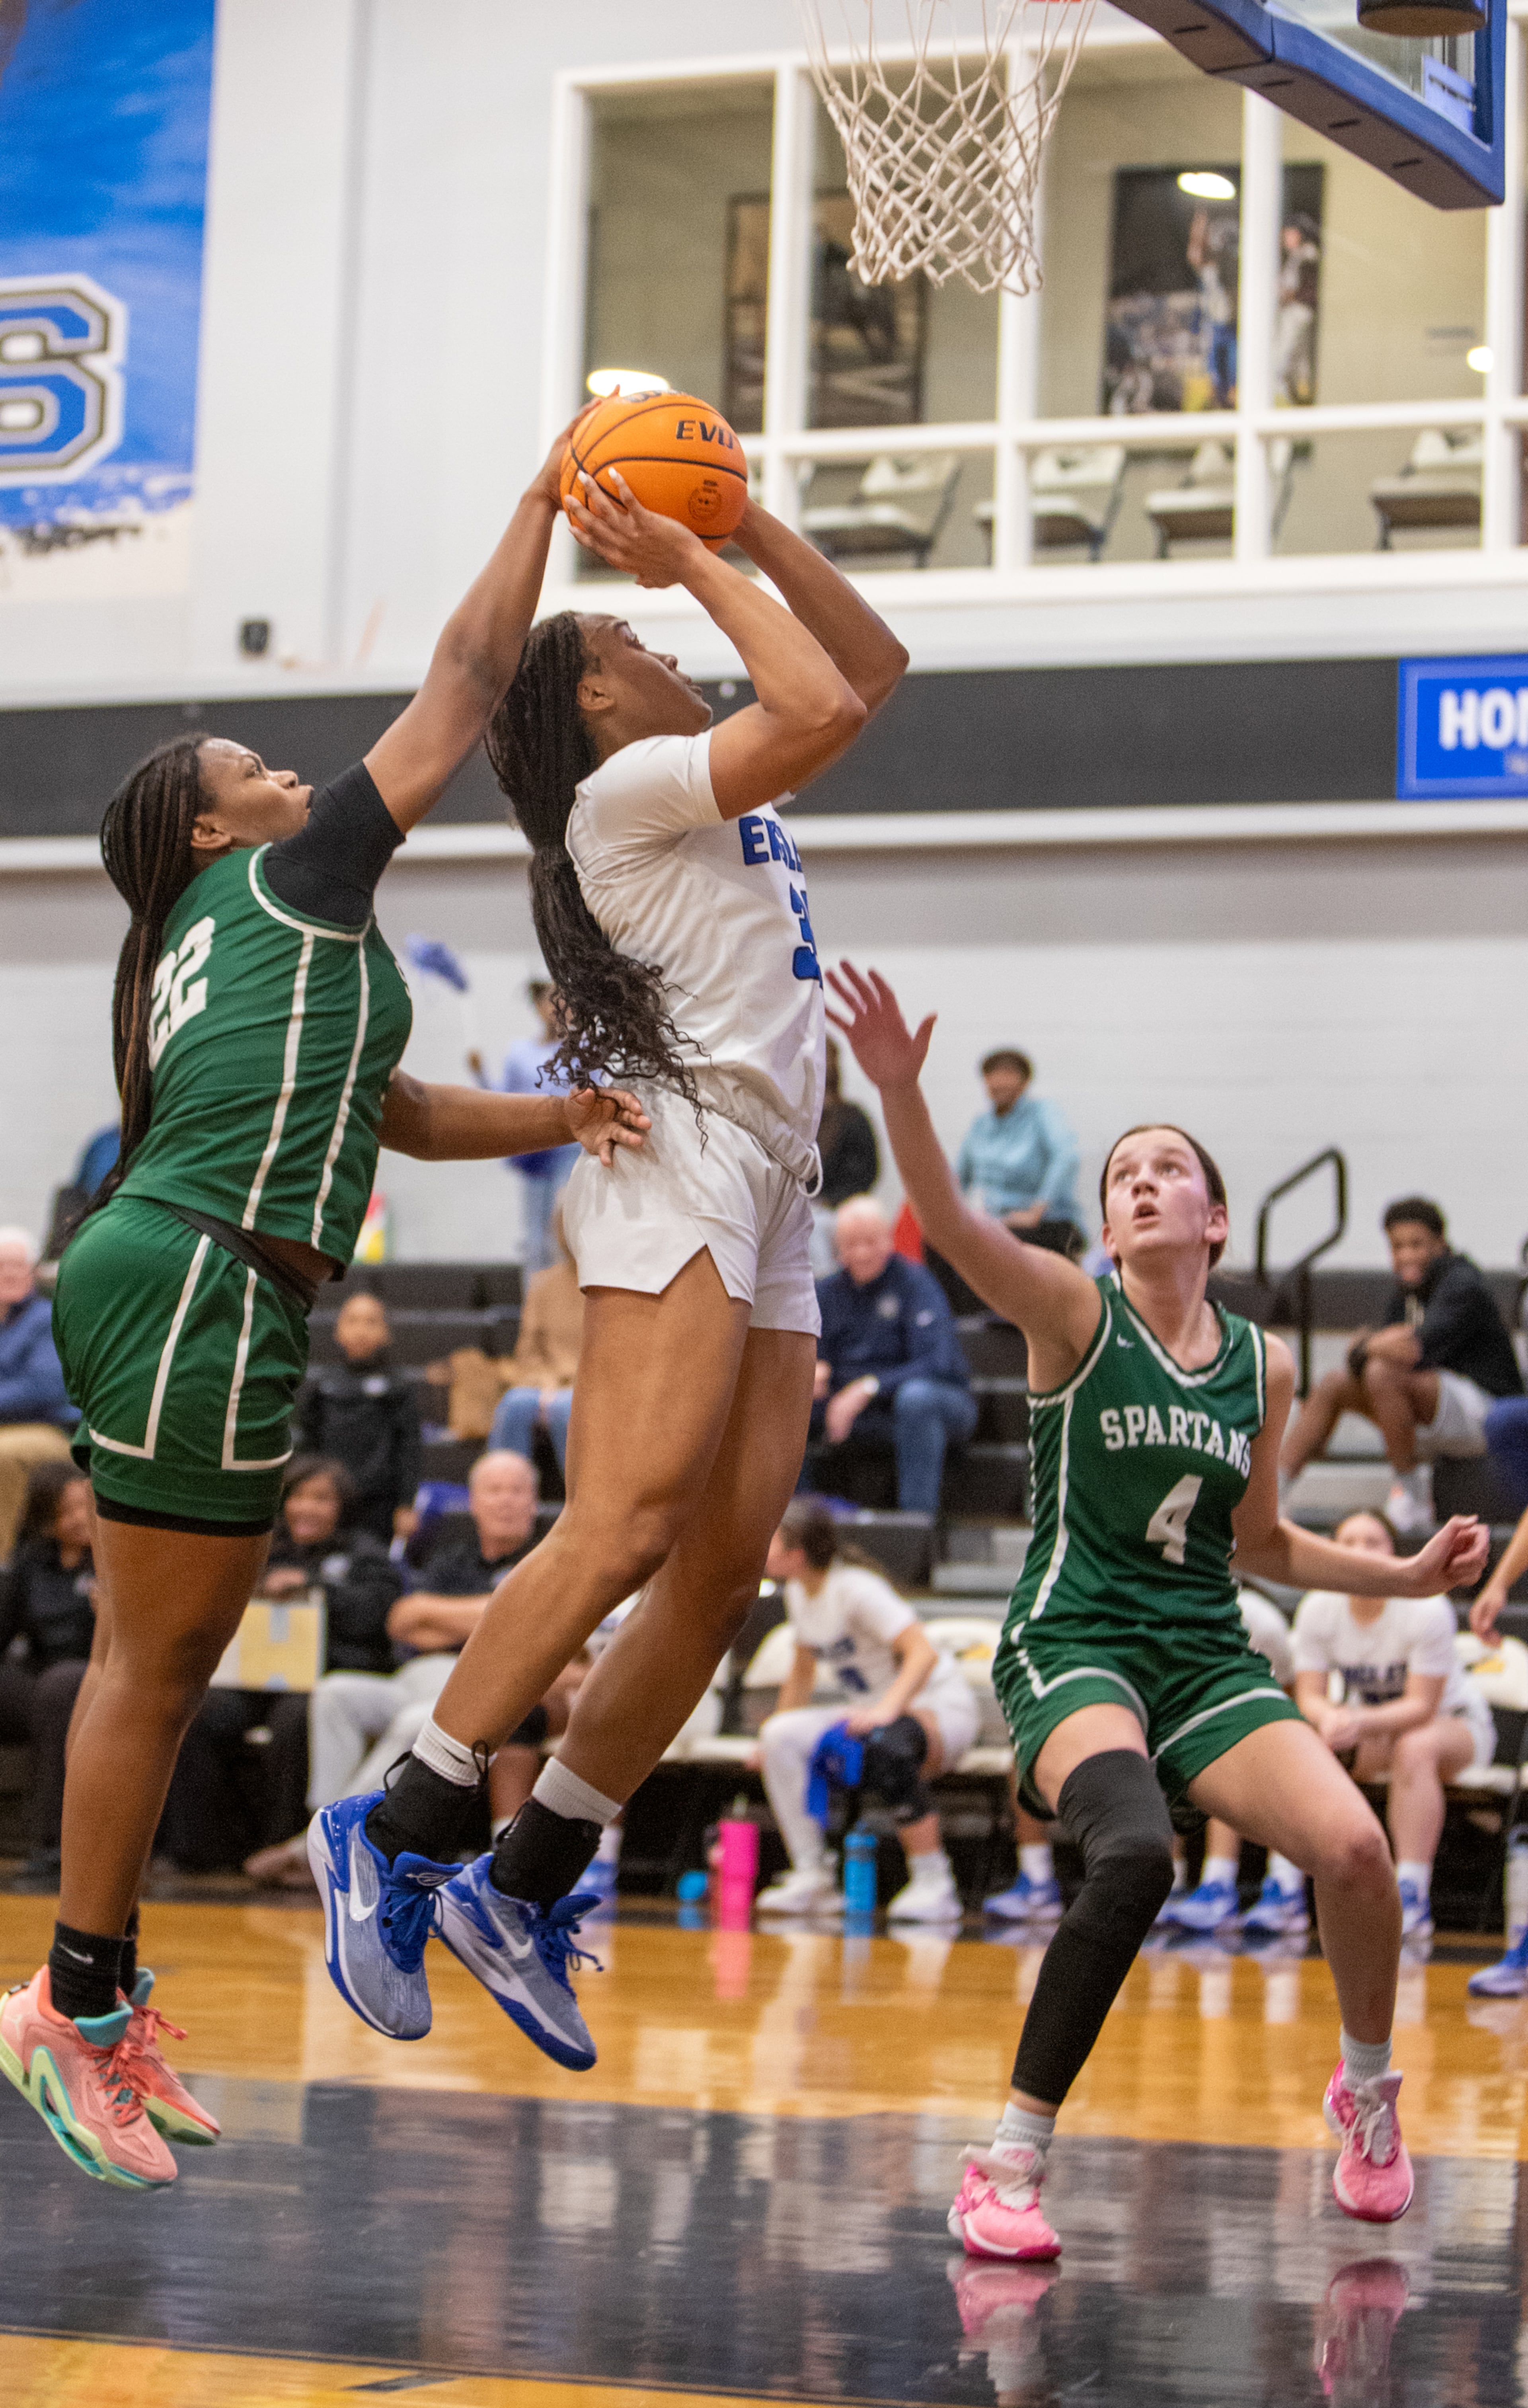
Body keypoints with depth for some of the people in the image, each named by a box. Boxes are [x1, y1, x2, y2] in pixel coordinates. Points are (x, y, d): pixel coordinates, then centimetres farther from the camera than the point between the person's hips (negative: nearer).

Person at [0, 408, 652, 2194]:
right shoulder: (297, 882, 2)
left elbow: (405, 1117, 24)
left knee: (155, 1660, 12)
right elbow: (466, 683, 3)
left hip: (155, 1284, 10)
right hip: (203, 1290, -10)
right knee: (156, 1662, -6)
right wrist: (549, 497, 13)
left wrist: (558, 1119, 9)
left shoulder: (222, 956, 25)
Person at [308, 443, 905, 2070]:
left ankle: (524, 1891, 3)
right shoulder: (630, 784, -1)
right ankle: (401, 1831, -21)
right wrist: (692, 567, -3)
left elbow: (869, 664, 29)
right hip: (682, 1158, -9)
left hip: (766, 1202, 9)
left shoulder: (723, 797, 26)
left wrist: (749, 529, 20)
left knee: (725, 1570, 1)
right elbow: (824, 709, -13)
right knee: (628, 1525, -22)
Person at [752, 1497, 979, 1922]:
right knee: (782, 1736, -16)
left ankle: (935, 1886, -30)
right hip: (872, 1713, 8)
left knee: (884, 1747, -41)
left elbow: (924, 1652, -30)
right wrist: (777, 1734, 11)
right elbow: (802, 1672, 17)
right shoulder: (798, 1593, 3)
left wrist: (888, 1710, -44)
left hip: (940, 1709, -8)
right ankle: (812, 1878, -12)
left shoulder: (856, 1589, -21)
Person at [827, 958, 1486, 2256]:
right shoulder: (1075, 1314, -3)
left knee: (1356, 1848, -18)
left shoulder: (1263, 1365, 10)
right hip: (1074, 1645, -4)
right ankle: (1010, 2166, -24)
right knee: (1135, 1854, -33)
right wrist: (900, 1090, -37)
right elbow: (950, 1223, -21)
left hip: (1207, 1656, 4)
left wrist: (1414, 1574, 12)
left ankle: (1367, 2088, 14)